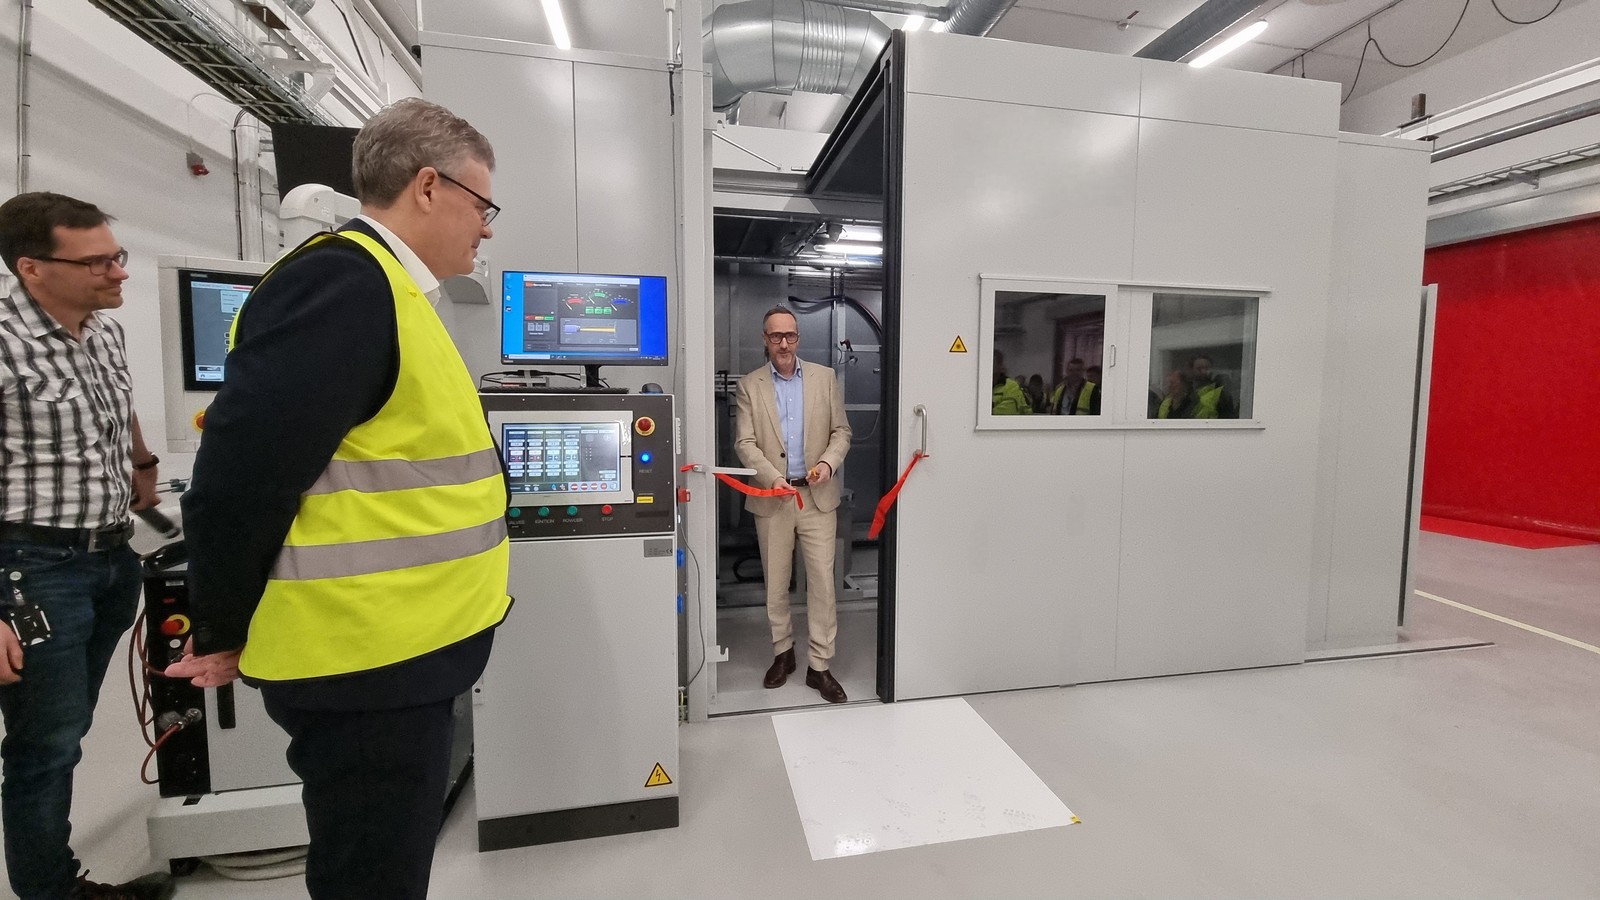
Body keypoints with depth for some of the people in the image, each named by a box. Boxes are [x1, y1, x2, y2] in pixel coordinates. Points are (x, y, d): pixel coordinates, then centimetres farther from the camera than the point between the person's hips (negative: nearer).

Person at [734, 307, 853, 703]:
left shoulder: (825, 377, 6)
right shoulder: (750, 385, 3)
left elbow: (841, 431, 6)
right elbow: (745, 442, -3)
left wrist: (828, 463, -13)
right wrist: (771, 476, -18)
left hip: (818, 496, 0)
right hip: (772, 498, 0)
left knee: (822, 580, 0)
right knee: (775, 582, 12)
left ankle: (819, 665, 13)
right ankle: (783, 652, 31)